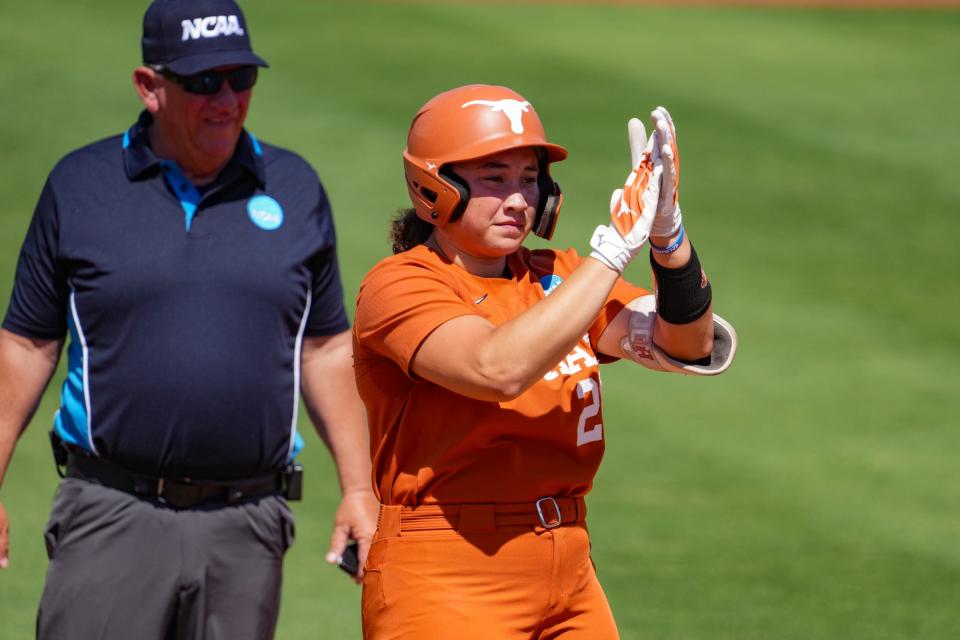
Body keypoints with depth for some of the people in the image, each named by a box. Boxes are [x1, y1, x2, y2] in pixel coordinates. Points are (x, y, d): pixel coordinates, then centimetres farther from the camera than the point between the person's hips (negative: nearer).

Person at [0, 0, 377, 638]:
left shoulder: (294, 189, 10)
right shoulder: (79, 186, 5)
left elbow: (326, 349, 15)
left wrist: (358, 487, 9)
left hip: (246, 531, 2)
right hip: (113, 518, -2)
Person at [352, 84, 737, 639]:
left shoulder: (556, 277, 11)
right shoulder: (398, 287, -8)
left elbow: (687, 346, -1)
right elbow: (498, 368, -26)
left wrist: (668, 235, -19)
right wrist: (616, 245, -24)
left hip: (567, 578, 6)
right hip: (444, 587, -6)